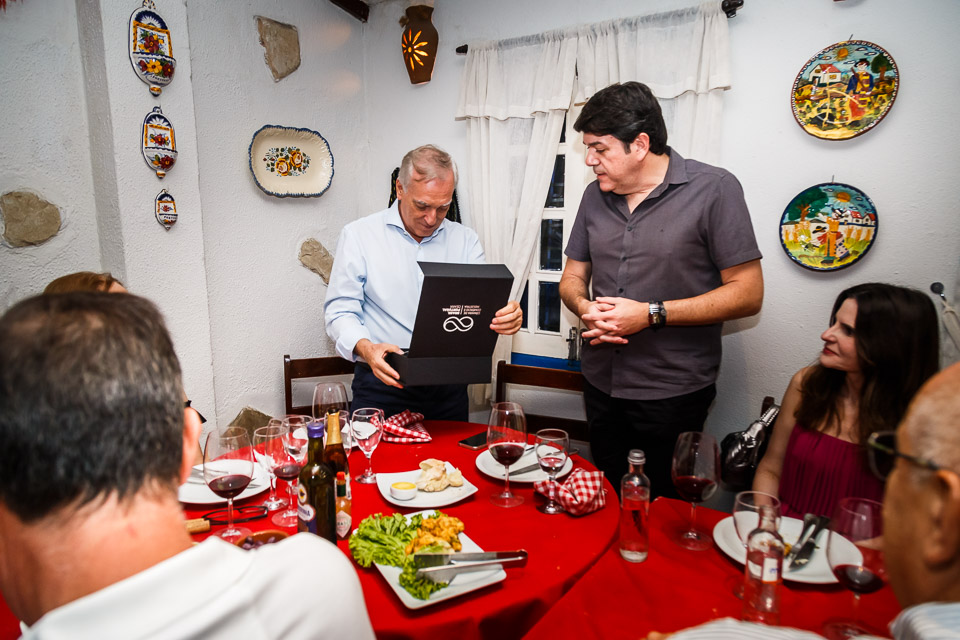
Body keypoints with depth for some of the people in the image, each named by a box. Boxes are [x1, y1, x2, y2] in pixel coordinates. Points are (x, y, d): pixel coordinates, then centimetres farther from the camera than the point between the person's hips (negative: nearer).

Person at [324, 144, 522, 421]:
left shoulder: (466, 240, 9)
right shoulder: (359, 235, 0)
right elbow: (340, 311, -3)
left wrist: (506, 316, -21)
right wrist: (366, 348, -22)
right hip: (383, 384, -2)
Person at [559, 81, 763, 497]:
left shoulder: (713, 190, -10)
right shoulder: (596, 195, 8)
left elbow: (747, 294, -12)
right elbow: (573, 276, 15)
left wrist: (651, 314, -19)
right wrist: (584, 308, -9)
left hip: (672, 394, -5)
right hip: (601, 384, 6)